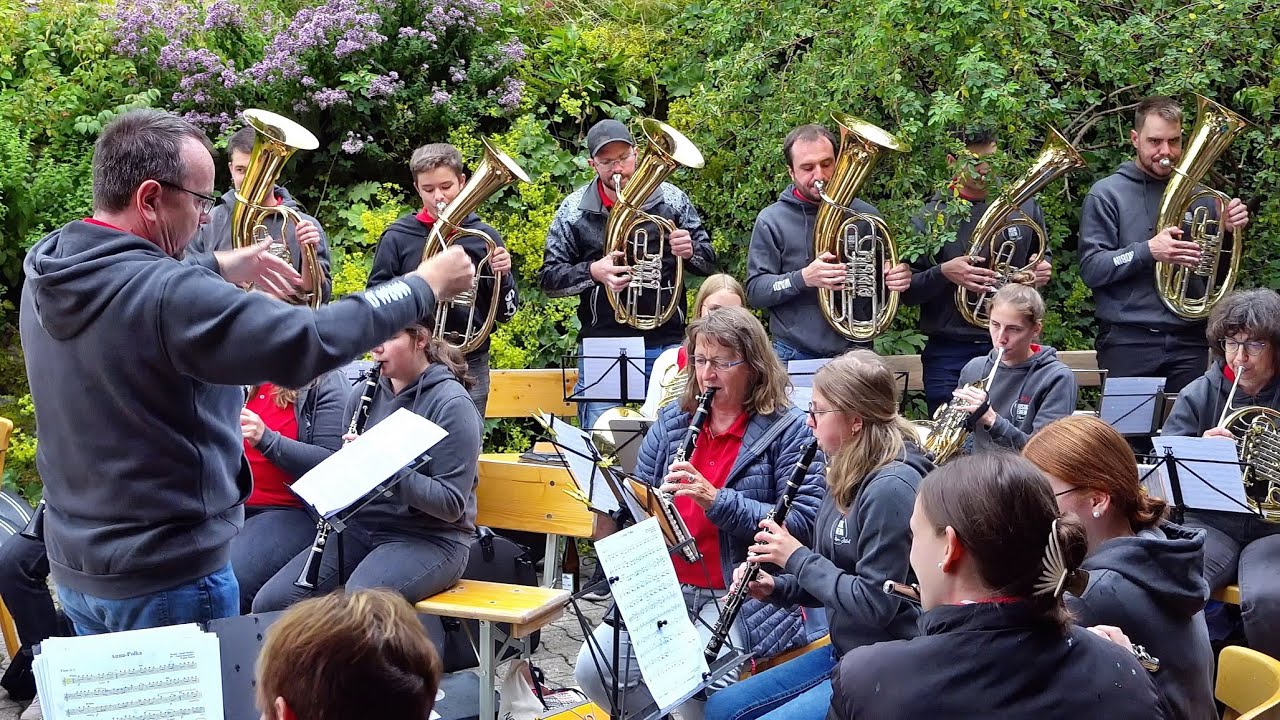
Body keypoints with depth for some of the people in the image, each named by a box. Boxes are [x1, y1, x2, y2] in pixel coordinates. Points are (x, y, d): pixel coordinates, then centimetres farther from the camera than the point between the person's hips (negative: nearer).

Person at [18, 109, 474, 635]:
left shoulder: (48, 270, -1)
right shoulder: (167, 296, -27)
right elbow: (311, 343, -28)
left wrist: (214, 268, 25)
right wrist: (426, 285, -17)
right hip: (167, 577, -8)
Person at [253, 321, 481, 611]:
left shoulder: (452, 403, -11)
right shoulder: (364, 393, 9)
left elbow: (451, 504, -15)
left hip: (430, 539, -6)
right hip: (360, 526, 6)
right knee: (270, 602, -11)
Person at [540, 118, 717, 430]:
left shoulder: (672, 199, 4)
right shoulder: (573, 210, 1)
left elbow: (709, 262, 10)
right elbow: (549, 278, 1)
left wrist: (690, 251, -14)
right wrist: (592, 272, -18)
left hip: (667, 347, 1)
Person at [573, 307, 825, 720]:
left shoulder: (789, 430, -5)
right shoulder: (672, 421, 11)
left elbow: (803, 523, -13)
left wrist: (717, 501, -22)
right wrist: (644, 513, -11)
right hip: (666, 589, 5)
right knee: (592, 668, -13)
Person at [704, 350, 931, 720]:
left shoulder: (892, 487, -22)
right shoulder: (847, 474, 7)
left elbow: (874, 603, -24)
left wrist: (797, 557, -16)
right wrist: (776, 587, -1)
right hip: (843, 649, 9)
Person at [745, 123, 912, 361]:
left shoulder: (865, 216, 5)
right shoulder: (771, 220, -2)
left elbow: (886, 276, 16)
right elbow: (755, 292, -6)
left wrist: (899, 278, -8)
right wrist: (803, 278, -22)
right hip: (795, 357, -2)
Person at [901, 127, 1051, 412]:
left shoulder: (1024, 206, 6)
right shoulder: (929, 219, -3)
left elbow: (1041, 258, 23)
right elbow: (906, 292, -3)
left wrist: (1043, 271, 0)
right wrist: (943, 273, -21)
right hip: (950, 356, -2)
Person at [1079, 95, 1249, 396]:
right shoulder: (1107, 193, 0)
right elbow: (1091, 269, -8)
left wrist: (1229, 230, -1)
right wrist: (1148, 251, -22)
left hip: (1190, 342, 4)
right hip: (1128, 344, -4)